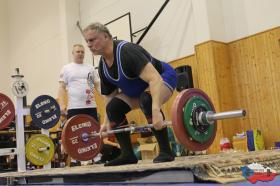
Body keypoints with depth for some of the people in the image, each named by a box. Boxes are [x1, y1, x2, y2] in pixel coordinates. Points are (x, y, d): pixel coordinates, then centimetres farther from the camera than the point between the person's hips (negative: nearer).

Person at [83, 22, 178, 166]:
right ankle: (128, 154, -1)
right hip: (138, 89, 8)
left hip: (163, 78, -8)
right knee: (113, 107, -9)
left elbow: (154, 78, -43)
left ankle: (165, 151, -25)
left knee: (147, 100, -38)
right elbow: (109, 96, 7)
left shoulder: (127, 51, -33)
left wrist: (156, 110, -54)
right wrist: (106, 123, 5)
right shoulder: (103, 66, -6)